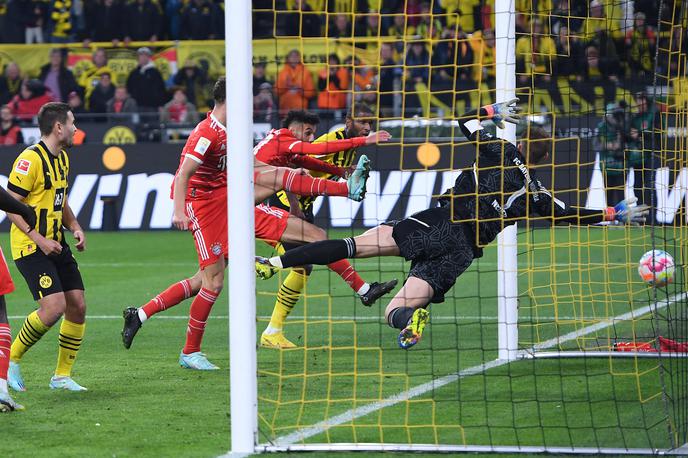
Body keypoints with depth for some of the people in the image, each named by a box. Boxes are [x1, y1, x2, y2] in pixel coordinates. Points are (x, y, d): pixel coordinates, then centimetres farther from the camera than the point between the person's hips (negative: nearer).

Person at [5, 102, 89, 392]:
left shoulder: (62, 158, 13)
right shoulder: (30, 159, -16)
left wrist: (75, 227, 10)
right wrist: (39, 240, -21)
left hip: (56, 245, 9)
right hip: (30, 248, -9)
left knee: (78, 307, 1)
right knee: (54, 307, -20)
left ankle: (62, 376, 13)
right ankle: (11, 359, 0)